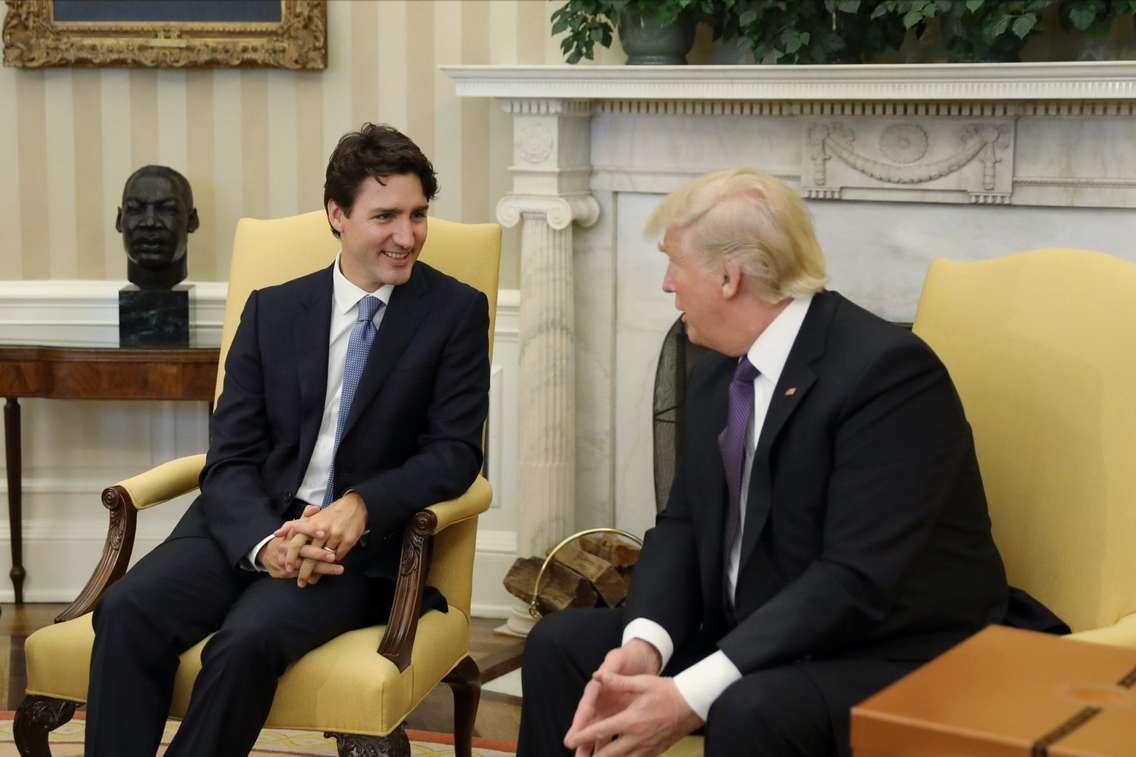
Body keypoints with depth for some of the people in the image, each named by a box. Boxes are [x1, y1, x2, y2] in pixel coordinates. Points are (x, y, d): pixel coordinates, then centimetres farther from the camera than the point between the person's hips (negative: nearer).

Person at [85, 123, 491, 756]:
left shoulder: (456, 312, 4)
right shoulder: (272, 309, 11)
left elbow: (455, 451, -2)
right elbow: (230, 459, 5)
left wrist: (358, 507, -20)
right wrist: (266, 541, -17)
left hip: (361, 543, -3)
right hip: (254, 525, 3)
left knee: (248, 640, -31)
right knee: (127, 611, -24)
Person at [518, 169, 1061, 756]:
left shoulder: (888, 371, -22)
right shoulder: (717, 374, 6)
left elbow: (859, 581, -27)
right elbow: (683, 523, 7)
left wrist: (693, 695, -31)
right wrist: (643, 643, -15)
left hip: (895, 658, -8)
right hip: (753, 637, 8)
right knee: (560, 643, -1)